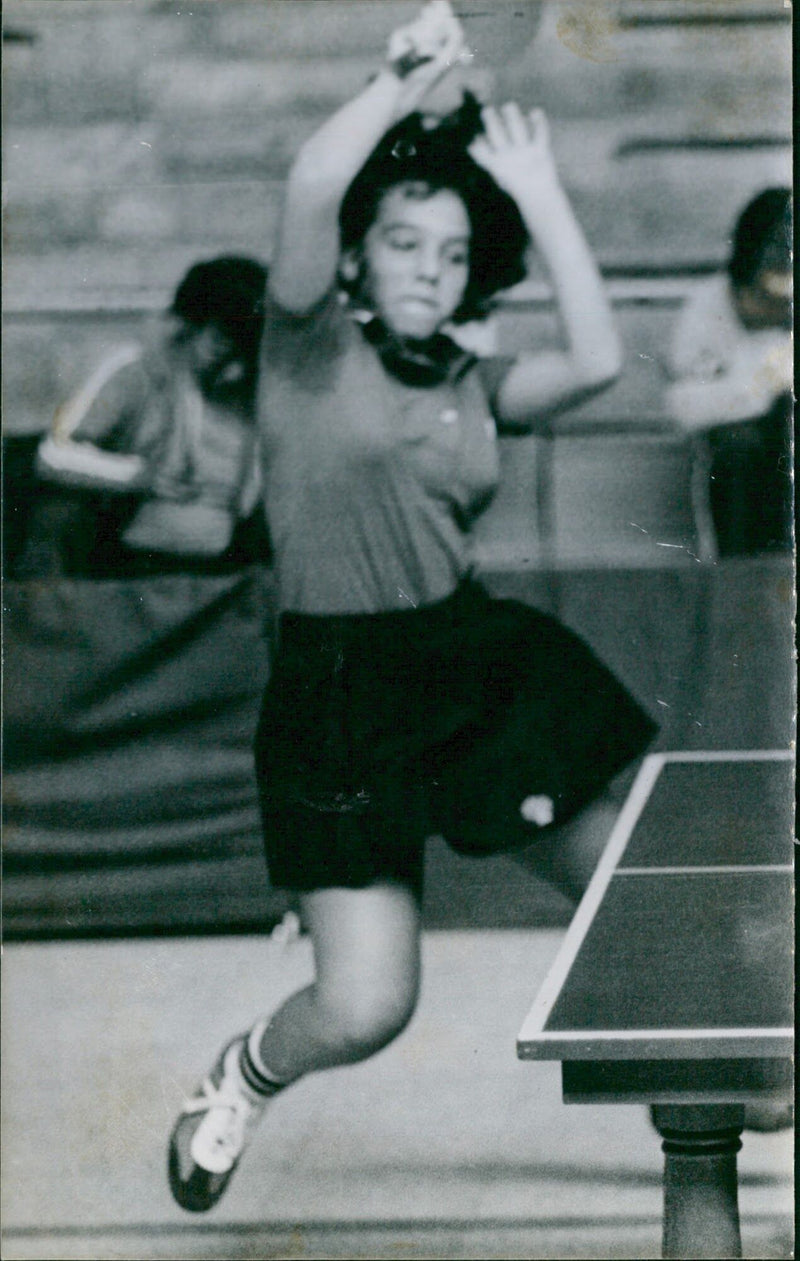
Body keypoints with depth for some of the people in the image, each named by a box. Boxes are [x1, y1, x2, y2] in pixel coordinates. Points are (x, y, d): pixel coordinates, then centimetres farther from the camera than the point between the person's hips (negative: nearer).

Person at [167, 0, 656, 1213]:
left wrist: (542, 195, -2)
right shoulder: (311, 349, -3)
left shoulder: (470, 385, 11)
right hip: (340, 699, -5)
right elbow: (311, 189, -21)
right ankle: (244, 1075, 28)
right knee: (362, 1011, -7)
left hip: (484, 669, 5)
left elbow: (596, 361, -7)